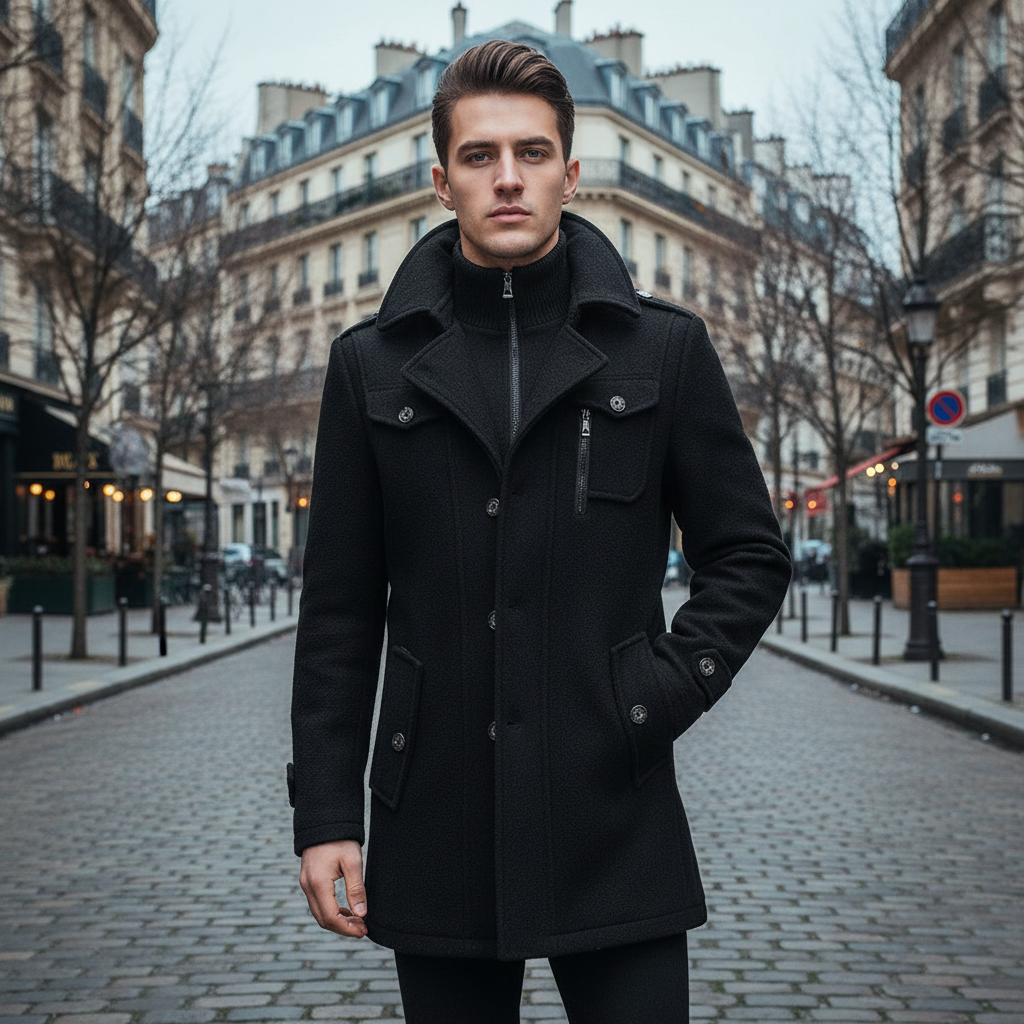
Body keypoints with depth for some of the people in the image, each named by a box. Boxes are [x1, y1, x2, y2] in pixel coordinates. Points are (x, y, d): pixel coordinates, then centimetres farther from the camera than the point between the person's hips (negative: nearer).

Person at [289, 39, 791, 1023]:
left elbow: (750, 556, 9)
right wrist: (325, 814, 1)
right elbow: (339, 611, 6)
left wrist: (664, 693, -6)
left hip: (616, 824, -1)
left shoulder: (664, 348, 4)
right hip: (435, 835, 1)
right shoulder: (372, 364, 6)